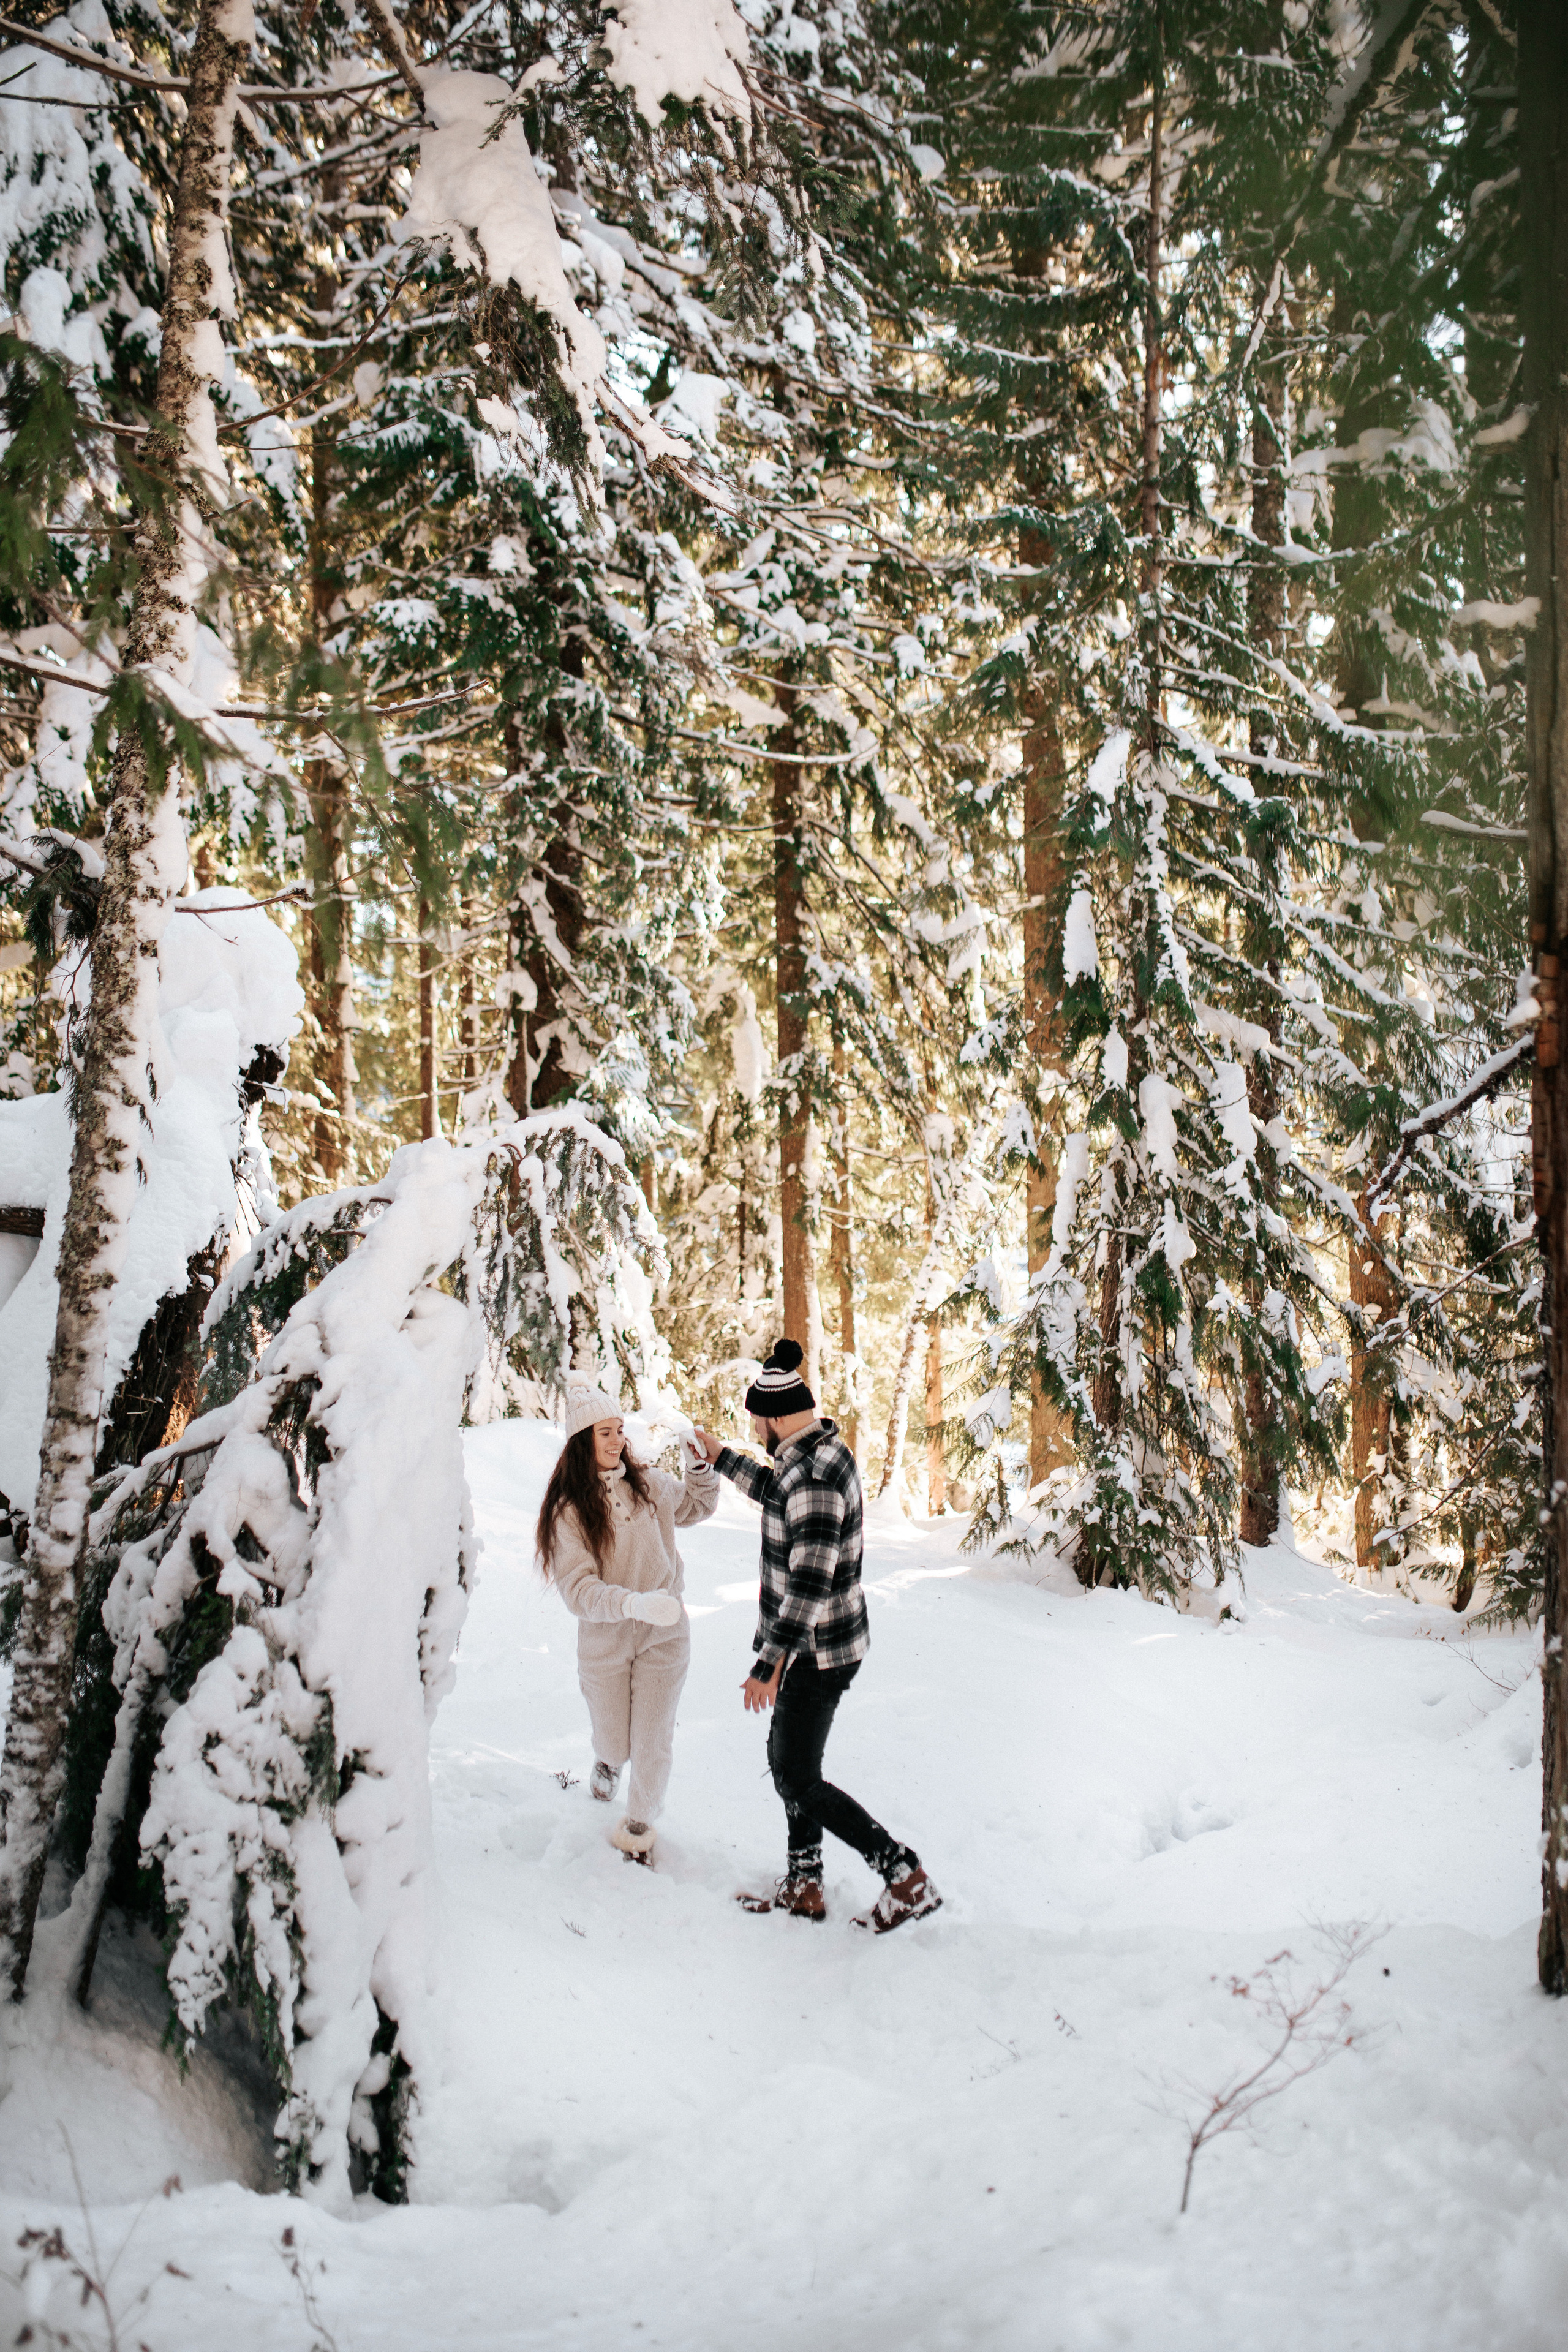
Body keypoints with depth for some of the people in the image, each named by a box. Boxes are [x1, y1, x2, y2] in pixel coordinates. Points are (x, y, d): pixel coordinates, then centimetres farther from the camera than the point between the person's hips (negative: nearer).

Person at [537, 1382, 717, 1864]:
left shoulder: (649, 1486, -3)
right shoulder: (567, 1510, -13)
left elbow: (699, 1505, 18)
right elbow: (578, 1589, -20)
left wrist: (699, 1464, -2)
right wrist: (635, 1603, -35)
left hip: (663, 1636, 2)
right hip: (603, 1641, -2)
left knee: (653, 1744, 3)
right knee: (614, 1744, 12)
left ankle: (639, 1826, 29)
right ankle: (607, 1761, 50)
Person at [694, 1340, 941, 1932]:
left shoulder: (816, 1477, -28)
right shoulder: (819, 1452, 3)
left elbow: (810, 1582, -31)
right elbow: (778, 1492, 27)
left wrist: (768, 1667, -28)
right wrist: (721, 1459, 32)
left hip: (816, 1651, -10)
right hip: (815, 1643, 10)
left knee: (799, 1780, 0)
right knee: (786, 1758, 21)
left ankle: (906, 1878, 3)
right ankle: (803, 1887, 33)